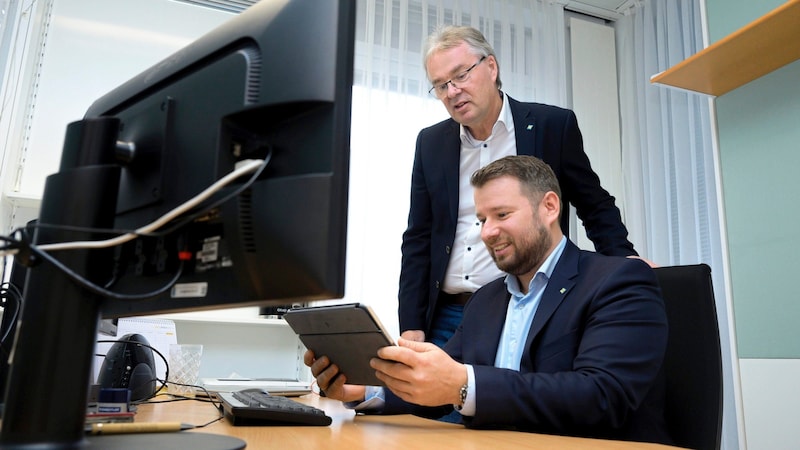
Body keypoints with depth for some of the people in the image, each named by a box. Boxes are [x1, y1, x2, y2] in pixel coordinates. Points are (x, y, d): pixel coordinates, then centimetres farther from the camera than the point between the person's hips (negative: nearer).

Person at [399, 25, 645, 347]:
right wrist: (411, 326, 1)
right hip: (445, 317, 3)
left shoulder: (553, 125, -3)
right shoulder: (431, 143, 6)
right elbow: (418, 240, 7)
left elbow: (595, 207, 6)